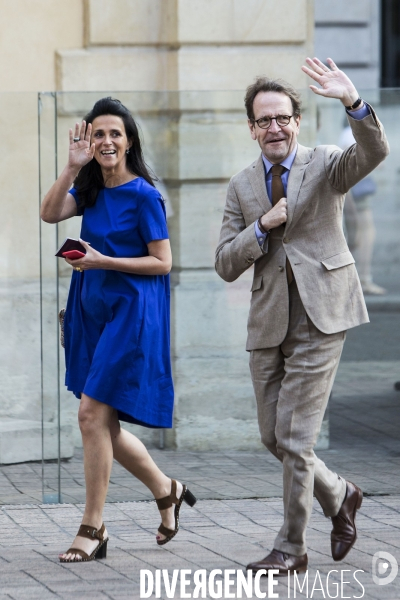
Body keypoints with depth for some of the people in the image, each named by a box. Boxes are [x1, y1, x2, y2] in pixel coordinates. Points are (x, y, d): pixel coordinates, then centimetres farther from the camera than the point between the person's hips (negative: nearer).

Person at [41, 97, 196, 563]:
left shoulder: (143, 195, -9)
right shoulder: (90, 190, 10)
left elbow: (162, 262, -10)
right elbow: (50, 213, -7)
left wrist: (102, 261, -18)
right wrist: (73, 166, -15)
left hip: (130, 312, -7)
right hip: (92, 311, 7)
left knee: (93, 413, -12)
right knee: (104, 423, 9)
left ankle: (93, 529, -5)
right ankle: (166, 491, 30)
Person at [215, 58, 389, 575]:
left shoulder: (325, 166, -1)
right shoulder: (241, 187, 10)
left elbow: (374, 153, -23)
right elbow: (226, 266, 5)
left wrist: (352, 101, -39)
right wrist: (263, 226, -11)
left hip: (320, 318, -5)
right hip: (269, 322, 5)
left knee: (295, 437, -6)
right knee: (273, 438, 10)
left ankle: (291, 547, 6)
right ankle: (339, 496, 35)